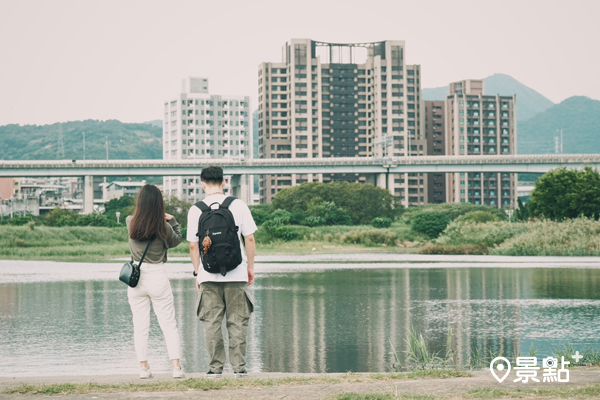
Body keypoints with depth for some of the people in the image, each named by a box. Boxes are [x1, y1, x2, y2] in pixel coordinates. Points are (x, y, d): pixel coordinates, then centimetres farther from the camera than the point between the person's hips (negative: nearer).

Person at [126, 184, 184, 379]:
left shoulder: (130, 223, -7)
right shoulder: (164, 227, -12)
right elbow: (175, 240, 7)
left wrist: (166, 220, 22)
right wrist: (172, 220, 15)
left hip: (136, 277, 1)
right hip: (158, 277, -1)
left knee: (140, 326, 7)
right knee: (169, 324, 5)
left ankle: (144, 367, 8)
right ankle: (176, 366, 0)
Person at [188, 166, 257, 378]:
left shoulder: (195, 210, -1)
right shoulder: (238, 205, -1)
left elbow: (193, 246, 2)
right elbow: (250, 239, 0)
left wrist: (197, 273, 12)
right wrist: (250, 267, 11)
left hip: (208, 275, 0)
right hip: (236, 274, 0)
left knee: (211, 323, 7)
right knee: (237, 322, 6)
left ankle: (215, 367, 7)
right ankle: (239, 367, 5)